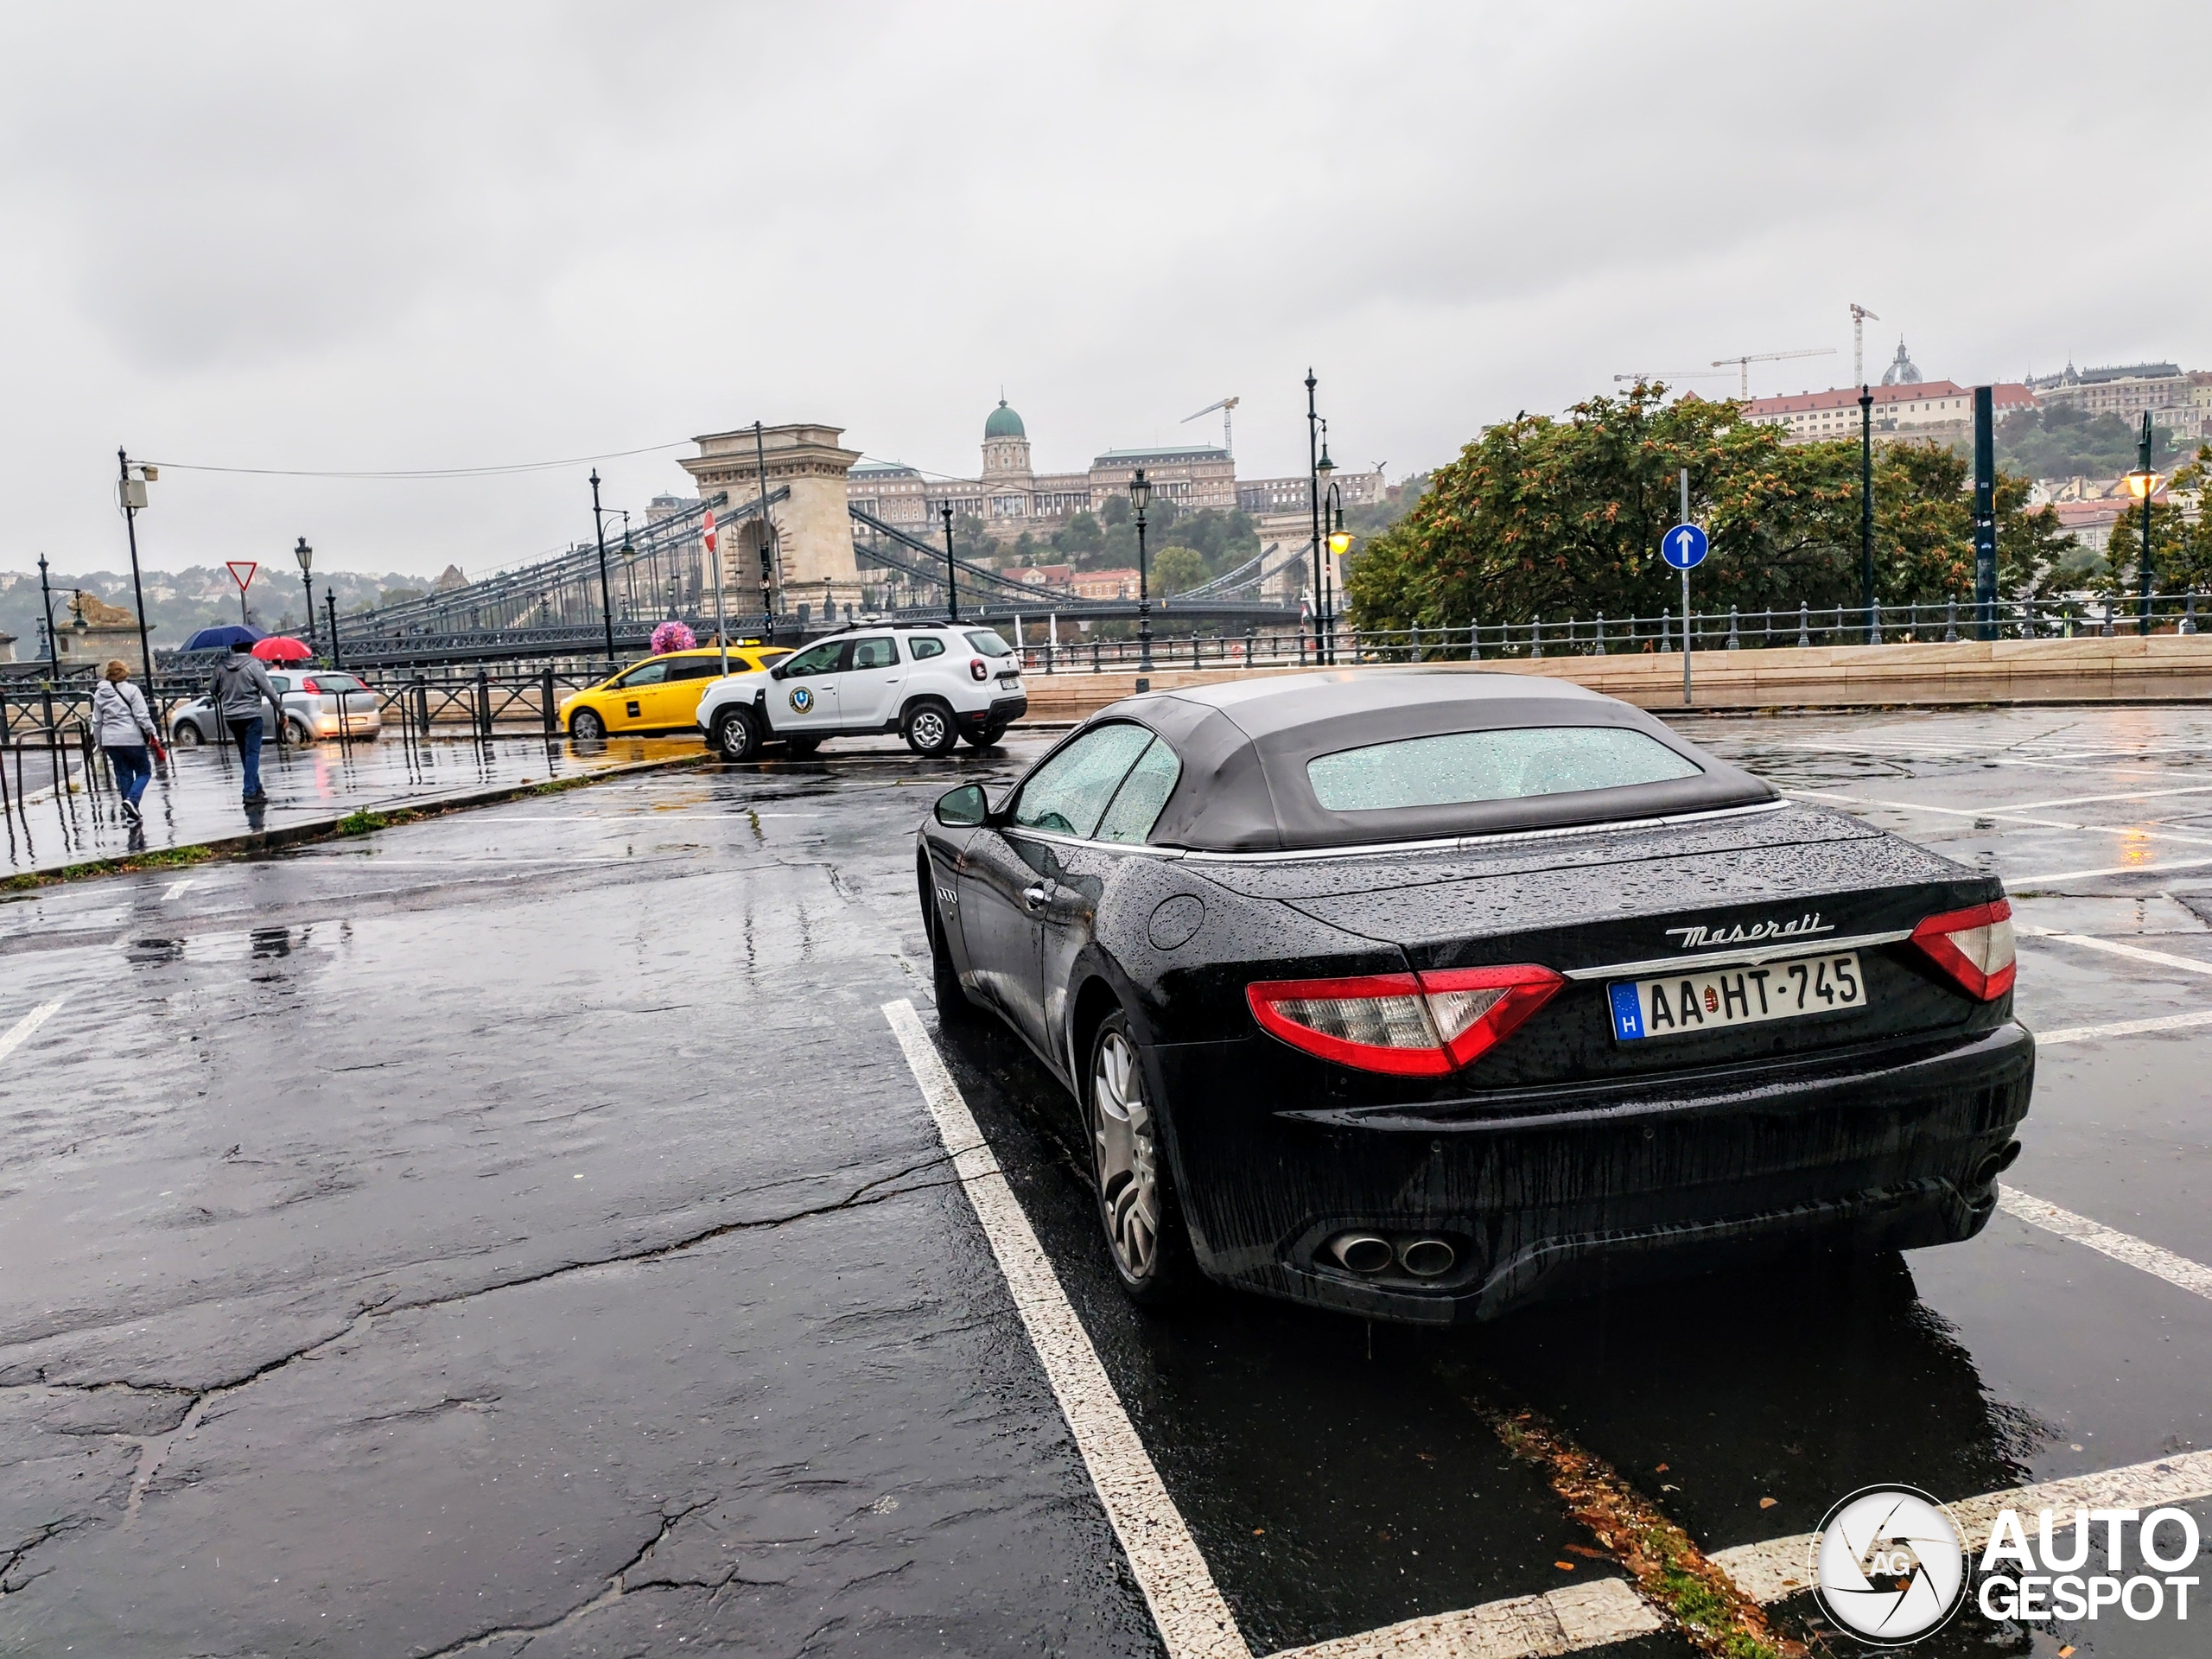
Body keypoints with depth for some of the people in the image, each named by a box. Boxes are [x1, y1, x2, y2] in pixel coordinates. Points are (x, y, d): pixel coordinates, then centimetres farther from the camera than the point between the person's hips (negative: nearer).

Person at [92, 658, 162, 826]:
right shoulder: (131, 690, -8)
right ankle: (132, 800, -15)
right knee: (143, 771, 10)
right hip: (132, 738, -5)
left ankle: (132, 814, 13)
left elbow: (97, 722, 12)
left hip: (111, 740, 5)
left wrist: (99, 742, 21)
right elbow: (142, 716, -13)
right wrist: (153, 734, -6)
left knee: (124, 775, 11)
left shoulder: (99, 694, 9)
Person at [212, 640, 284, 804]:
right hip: (251, 715, -5)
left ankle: (256, 787, 26)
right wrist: (281, 711, -6)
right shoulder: (253, 664, -11)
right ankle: (250, 792, -11)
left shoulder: (221, 666, 3)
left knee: (246, 754, 17)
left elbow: (213, 691, 9)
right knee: (252, 754, -4)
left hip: (231, 717, 5)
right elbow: (268, 690, -13)